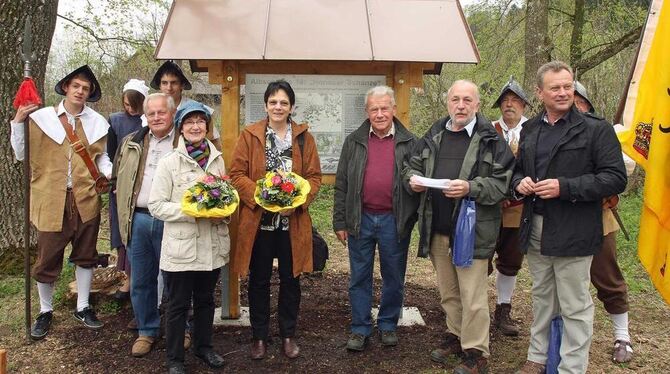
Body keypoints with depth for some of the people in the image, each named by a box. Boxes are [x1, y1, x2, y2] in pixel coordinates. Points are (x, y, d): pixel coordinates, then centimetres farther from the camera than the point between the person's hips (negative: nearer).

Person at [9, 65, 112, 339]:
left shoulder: (97, 122, 3)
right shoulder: (41, 117, -2)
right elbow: (22, 154, 0)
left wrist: (111, 173, -8)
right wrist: (18, 122, -11)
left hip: (85, 198, 2)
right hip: (51, 200, -2)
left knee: (85, 255, 14)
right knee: (47, 259, 6)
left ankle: (82, 308, 32)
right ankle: (45, 311, 27)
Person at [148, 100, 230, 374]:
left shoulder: (217, 160, 5)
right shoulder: (169, 162, -7)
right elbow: (156, 205, -9)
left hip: (212, 246, 4)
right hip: (181, 247, -4)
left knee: (205, 300, 19)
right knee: (178, 305, 8)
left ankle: (203, 347, 37)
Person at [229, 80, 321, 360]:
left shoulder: (304, 137, 3)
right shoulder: (249, 135, -1)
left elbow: (314, 176, 3)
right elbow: (237, 174, -3)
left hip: (293, 221, 1)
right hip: (258, 220, -1)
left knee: (290, 279, 11)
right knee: (259, 281, 10)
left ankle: (288, 335, 27)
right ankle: (259, 336, 25)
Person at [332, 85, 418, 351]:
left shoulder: (409, 142, 2)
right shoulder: (354, 142, 5)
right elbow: (342, 184, 6)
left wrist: (413, 219, -3)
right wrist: (340, 222, 2)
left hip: (395, 221, -1)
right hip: (360, 219, 1)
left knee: (393, 277, 11)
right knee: (359, 278, 8)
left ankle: (388, 325, 28)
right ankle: (360, 329, 21)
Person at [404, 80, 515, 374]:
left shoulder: (491, 139, -5)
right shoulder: (433, 136, 10)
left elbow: (502, 182, -11)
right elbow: (412, 165, 19)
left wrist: (470, 188, -24)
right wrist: (413, 178, -3)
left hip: (472, 229, -5)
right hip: (437, 228, 5)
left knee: (472, 296, 0)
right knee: (448, 292, 18)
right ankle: (456, 336, 35)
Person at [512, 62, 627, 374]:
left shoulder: (596, 129, -7)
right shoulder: (529, 130, 11)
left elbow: (615, 178, -12)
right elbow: (517, 170, 23)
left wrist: (565, 187, -20)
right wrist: (519, 183, -1)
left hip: (573, 233, -5)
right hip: (535, 229, 6)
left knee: (575, 306, 3)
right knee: (542, 298, 18)